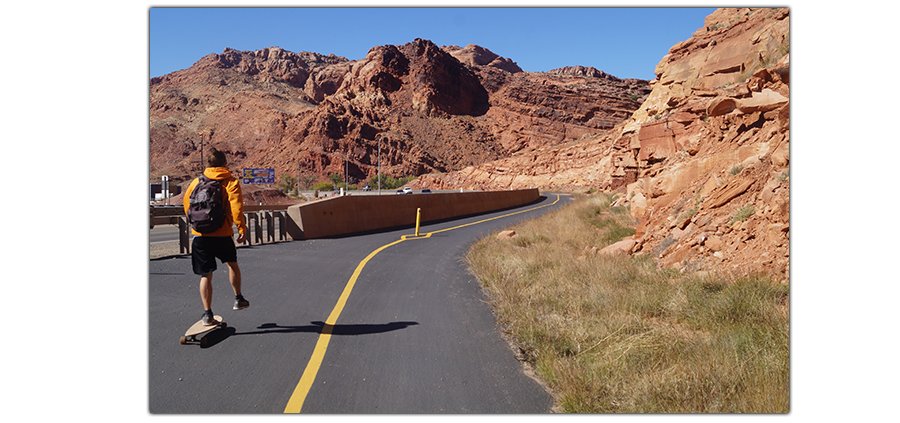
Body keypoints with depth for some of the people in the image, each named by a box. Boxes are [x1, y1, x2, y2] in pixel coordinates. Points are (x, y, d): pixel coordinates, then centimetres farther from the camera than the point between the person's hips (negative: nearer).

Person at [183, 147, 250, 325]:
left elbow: (187, 202, 17)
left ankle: (207, 313, 6)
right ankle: (238, 299, 30)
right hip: (222, 234, -2)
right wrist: (242, 228, -6)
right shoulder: (231, 182, -4)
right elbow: (236, 208, -14)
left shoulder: (197, 181, 8)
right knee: (232, 264, 24)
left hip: (200, 235, 2)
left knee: (206, 275, 8)